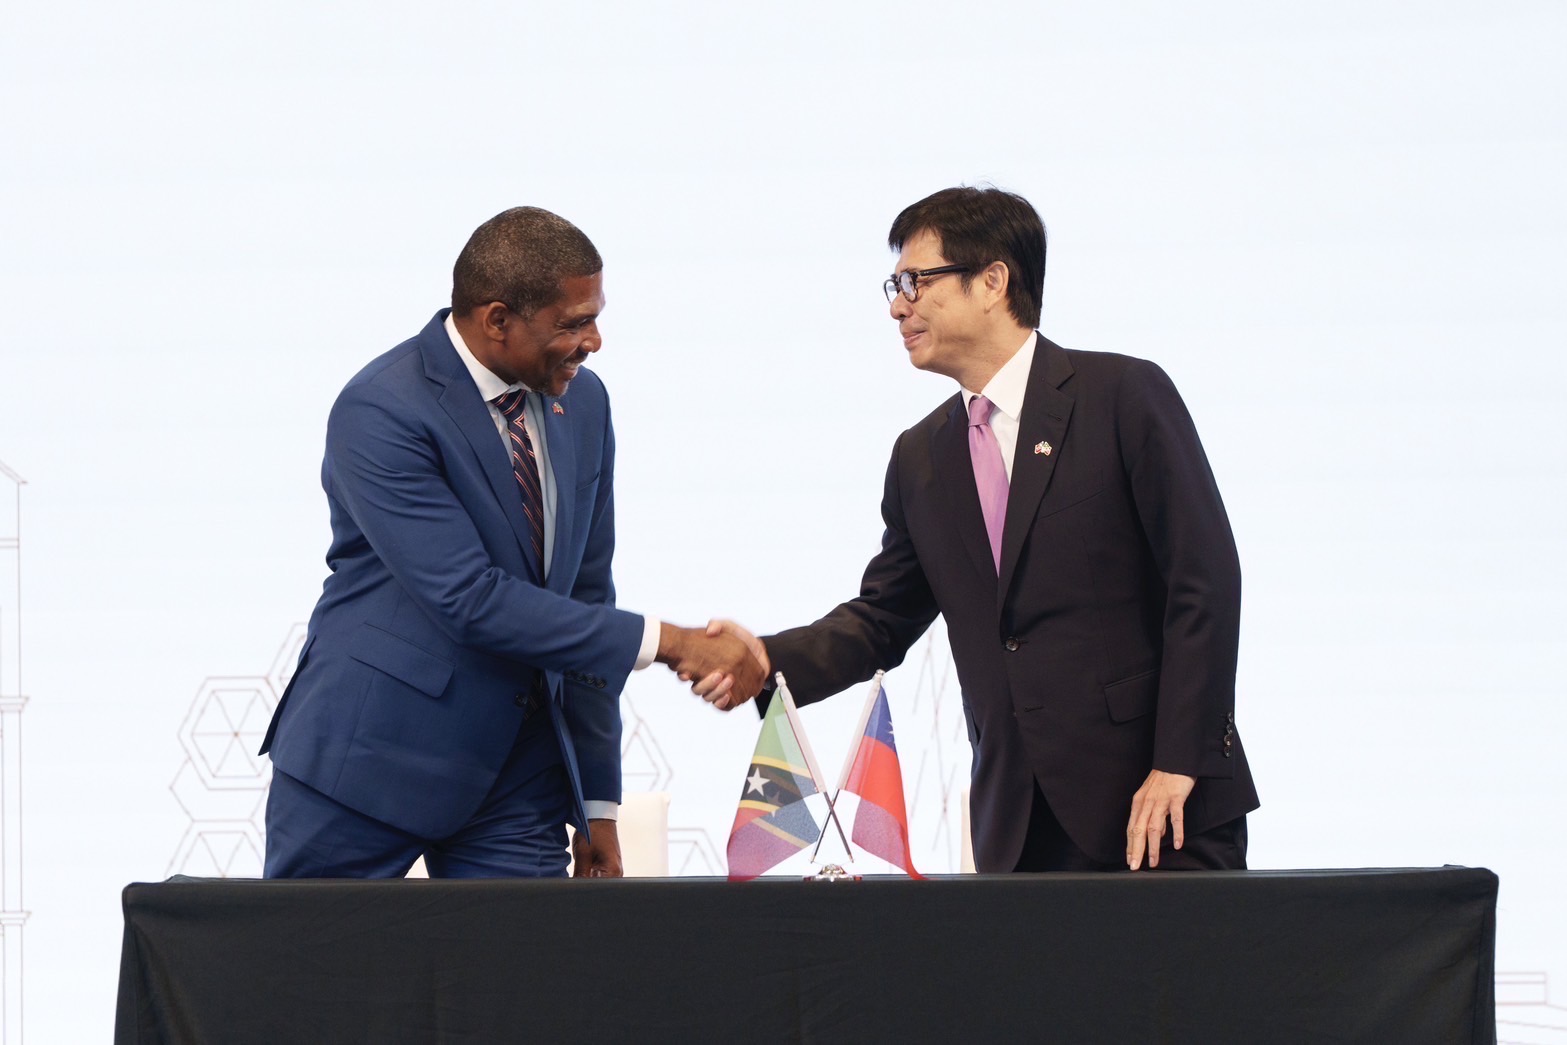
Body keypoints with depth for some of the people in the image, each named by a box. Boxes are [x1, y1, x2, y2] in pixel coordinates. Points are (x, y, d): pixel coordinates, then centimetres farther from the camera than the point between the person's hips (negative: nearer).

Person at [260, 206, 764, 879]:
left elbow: (585, 593, 12)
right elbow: (469, 600, -24)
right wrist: (663, 643, -23)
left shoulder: (583, 401, 6)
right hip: (370, 759, -5)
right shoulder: (380, 413, -16)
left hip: (519, 776, 5)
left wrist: (597, 805, 10)